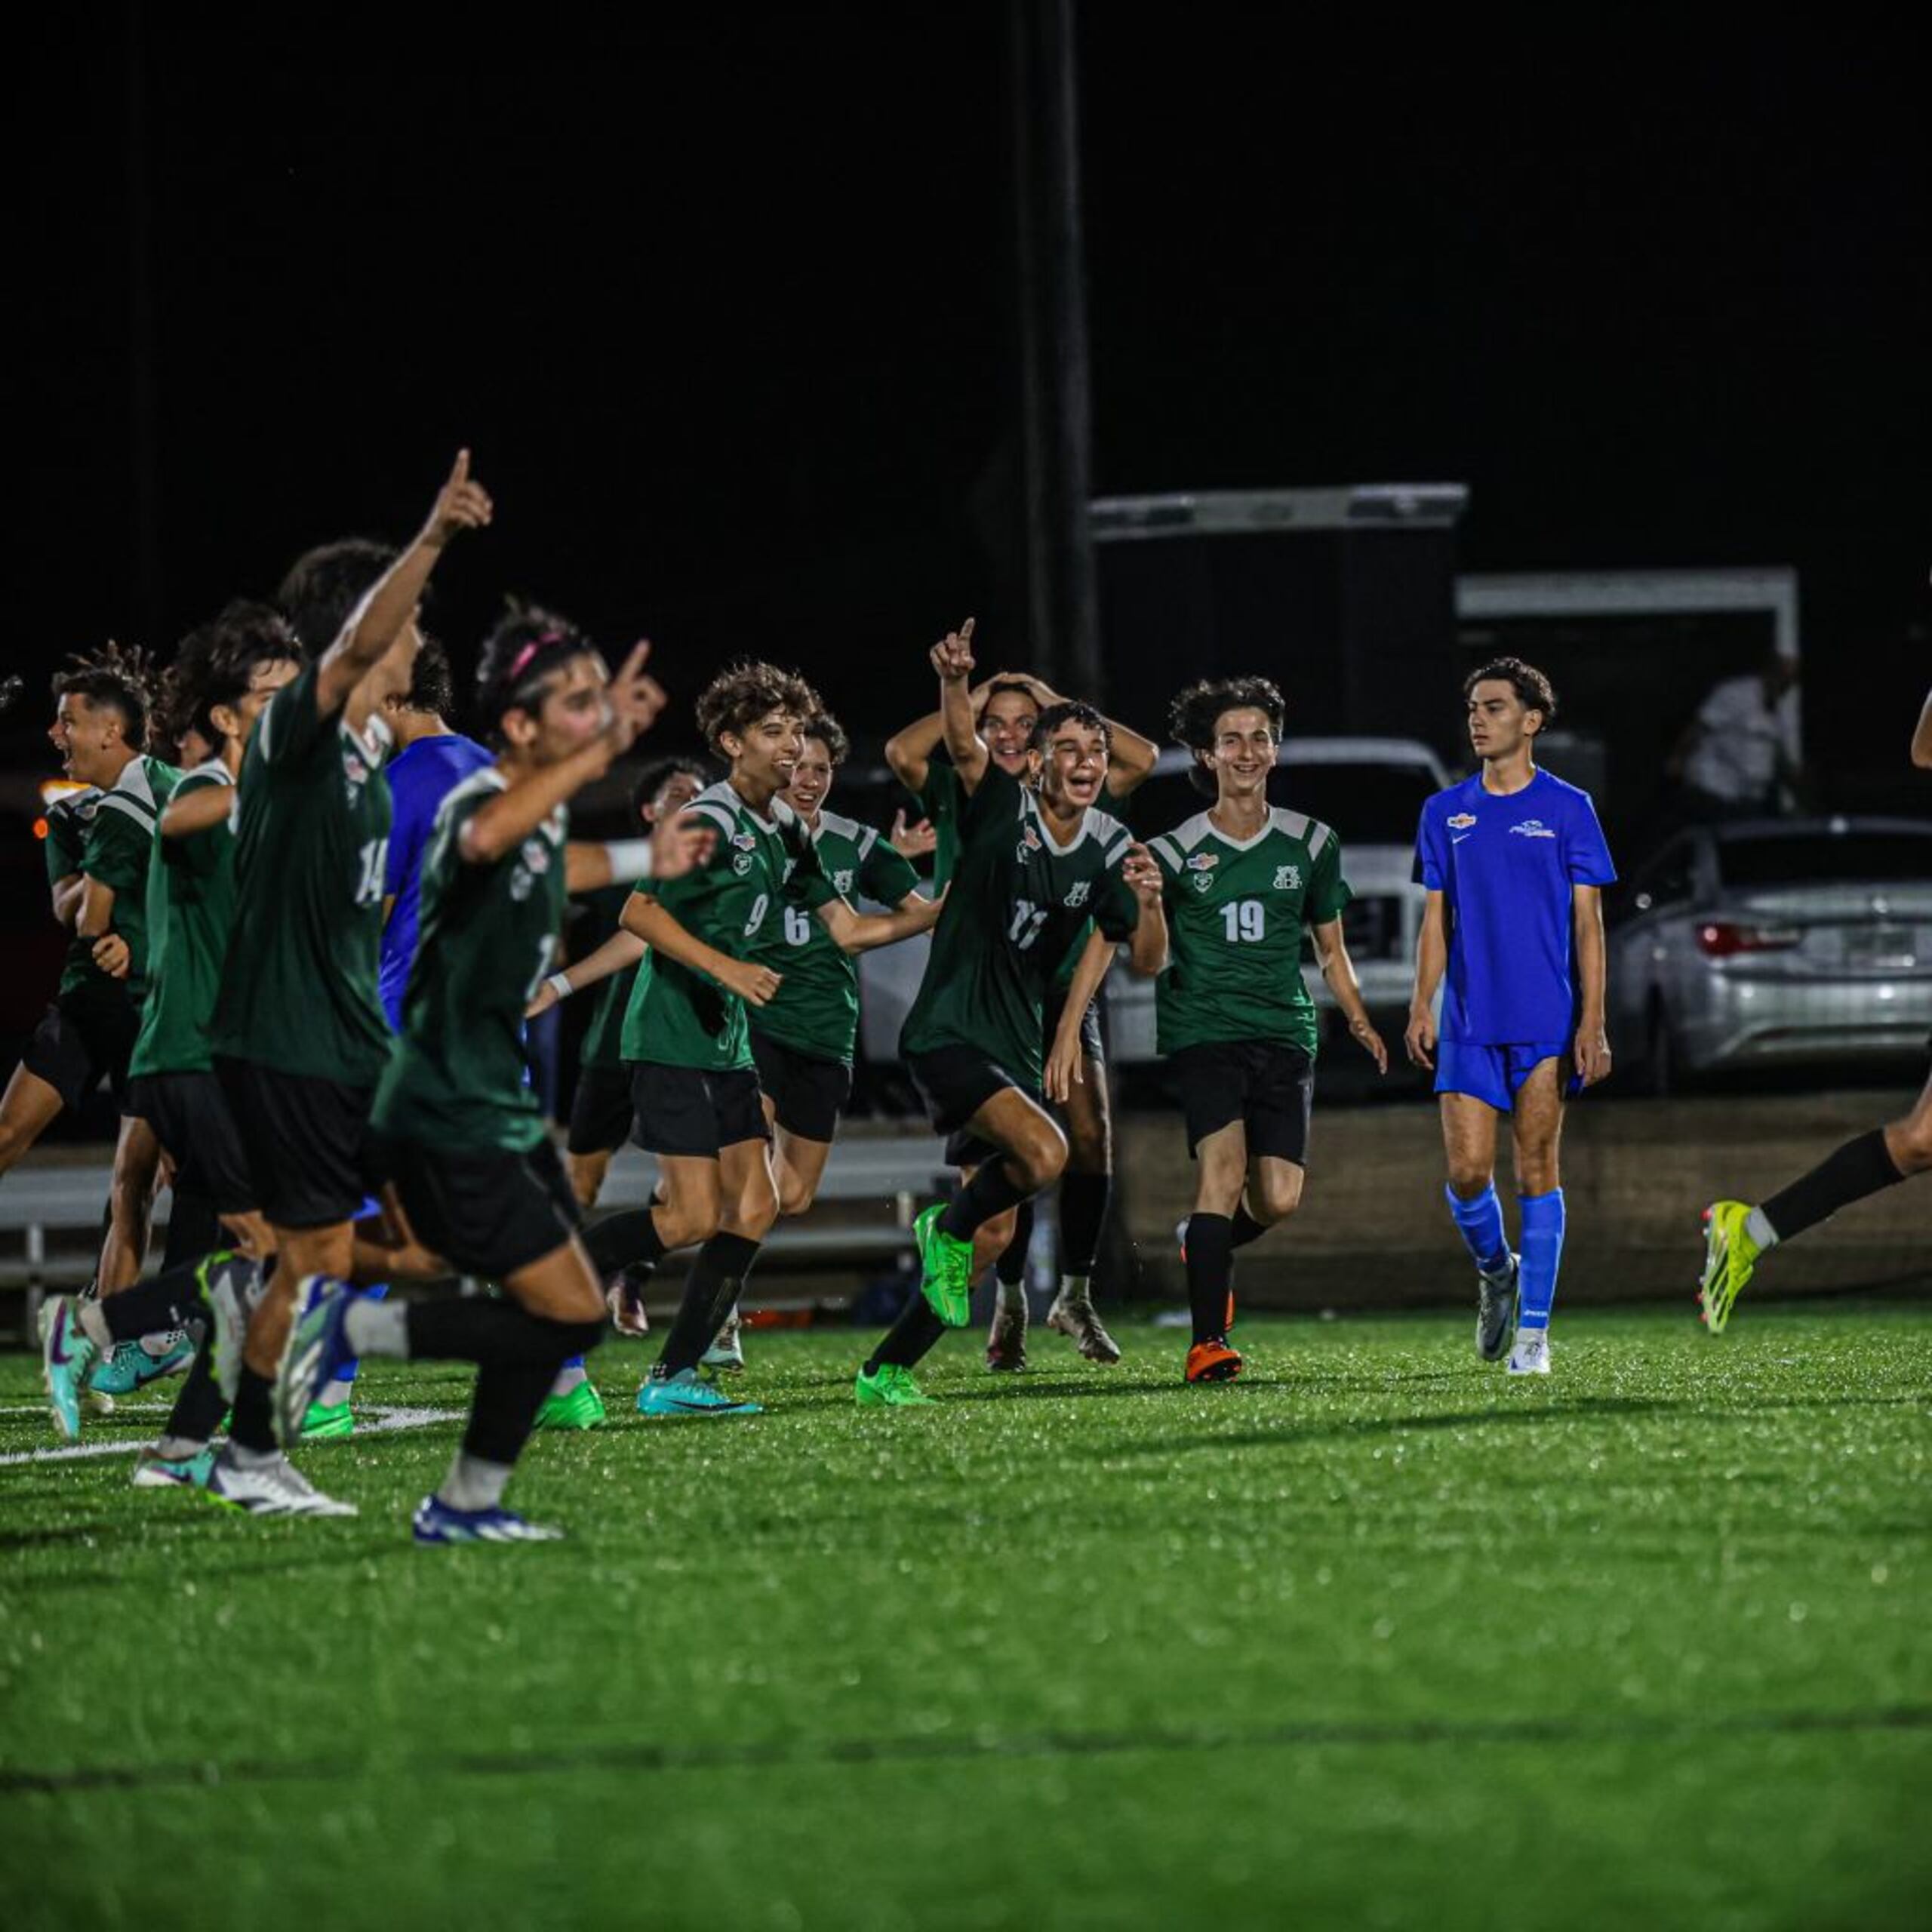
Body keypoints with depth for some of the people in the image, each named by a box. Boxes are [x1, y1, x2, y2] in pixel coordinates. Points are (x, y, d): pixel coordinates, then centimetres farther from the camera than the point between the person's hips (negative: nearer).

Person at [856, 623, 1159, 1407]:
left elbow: (1148, 954, 8)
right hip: (947, 1035, -7)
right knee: (1043, 1153, -29)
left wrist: (1149, 901, -14)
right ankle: (947, 1228, 0)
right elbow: (964, 746, -29)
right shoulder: (1003, 807, -10)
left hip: (1018, 1045, 7)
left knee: (994, 1236, 7)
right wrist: (954, 683, -49)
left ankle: (887, 1370, 20)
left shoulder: (1108, 847, 5)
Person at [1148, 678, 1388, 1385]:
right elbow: (1148, 959, 0)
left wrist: (1358, 1021, 9)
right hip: (1200, 1033, -3)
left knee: (1279, 1198, -7)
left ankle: (1204, 1247, 29)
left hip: (1283, 1035, 3)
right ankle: (1208, 1343, -21)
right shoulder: (1176, 851, 1)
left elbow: (1330, 949, 20)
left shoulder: (1310, 843, 10)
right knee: (1223, 1164, -23)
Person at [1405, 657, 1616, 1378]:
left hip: (1547, 1022, -2)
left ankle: (1533, 1332, 4)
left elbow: (1587, 924, 1)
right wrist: (1422, 1006, 1)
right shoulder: (1445, 812, 9)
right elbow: (1437, 921, 12)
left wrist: (1592, 1023, -6)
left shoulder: (1567, 809, 2)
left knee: (1536, 1171, -2)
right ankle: (1495, 1270, 24)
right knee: (1467, 1171, -5)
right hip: (1468, 1023, 2)